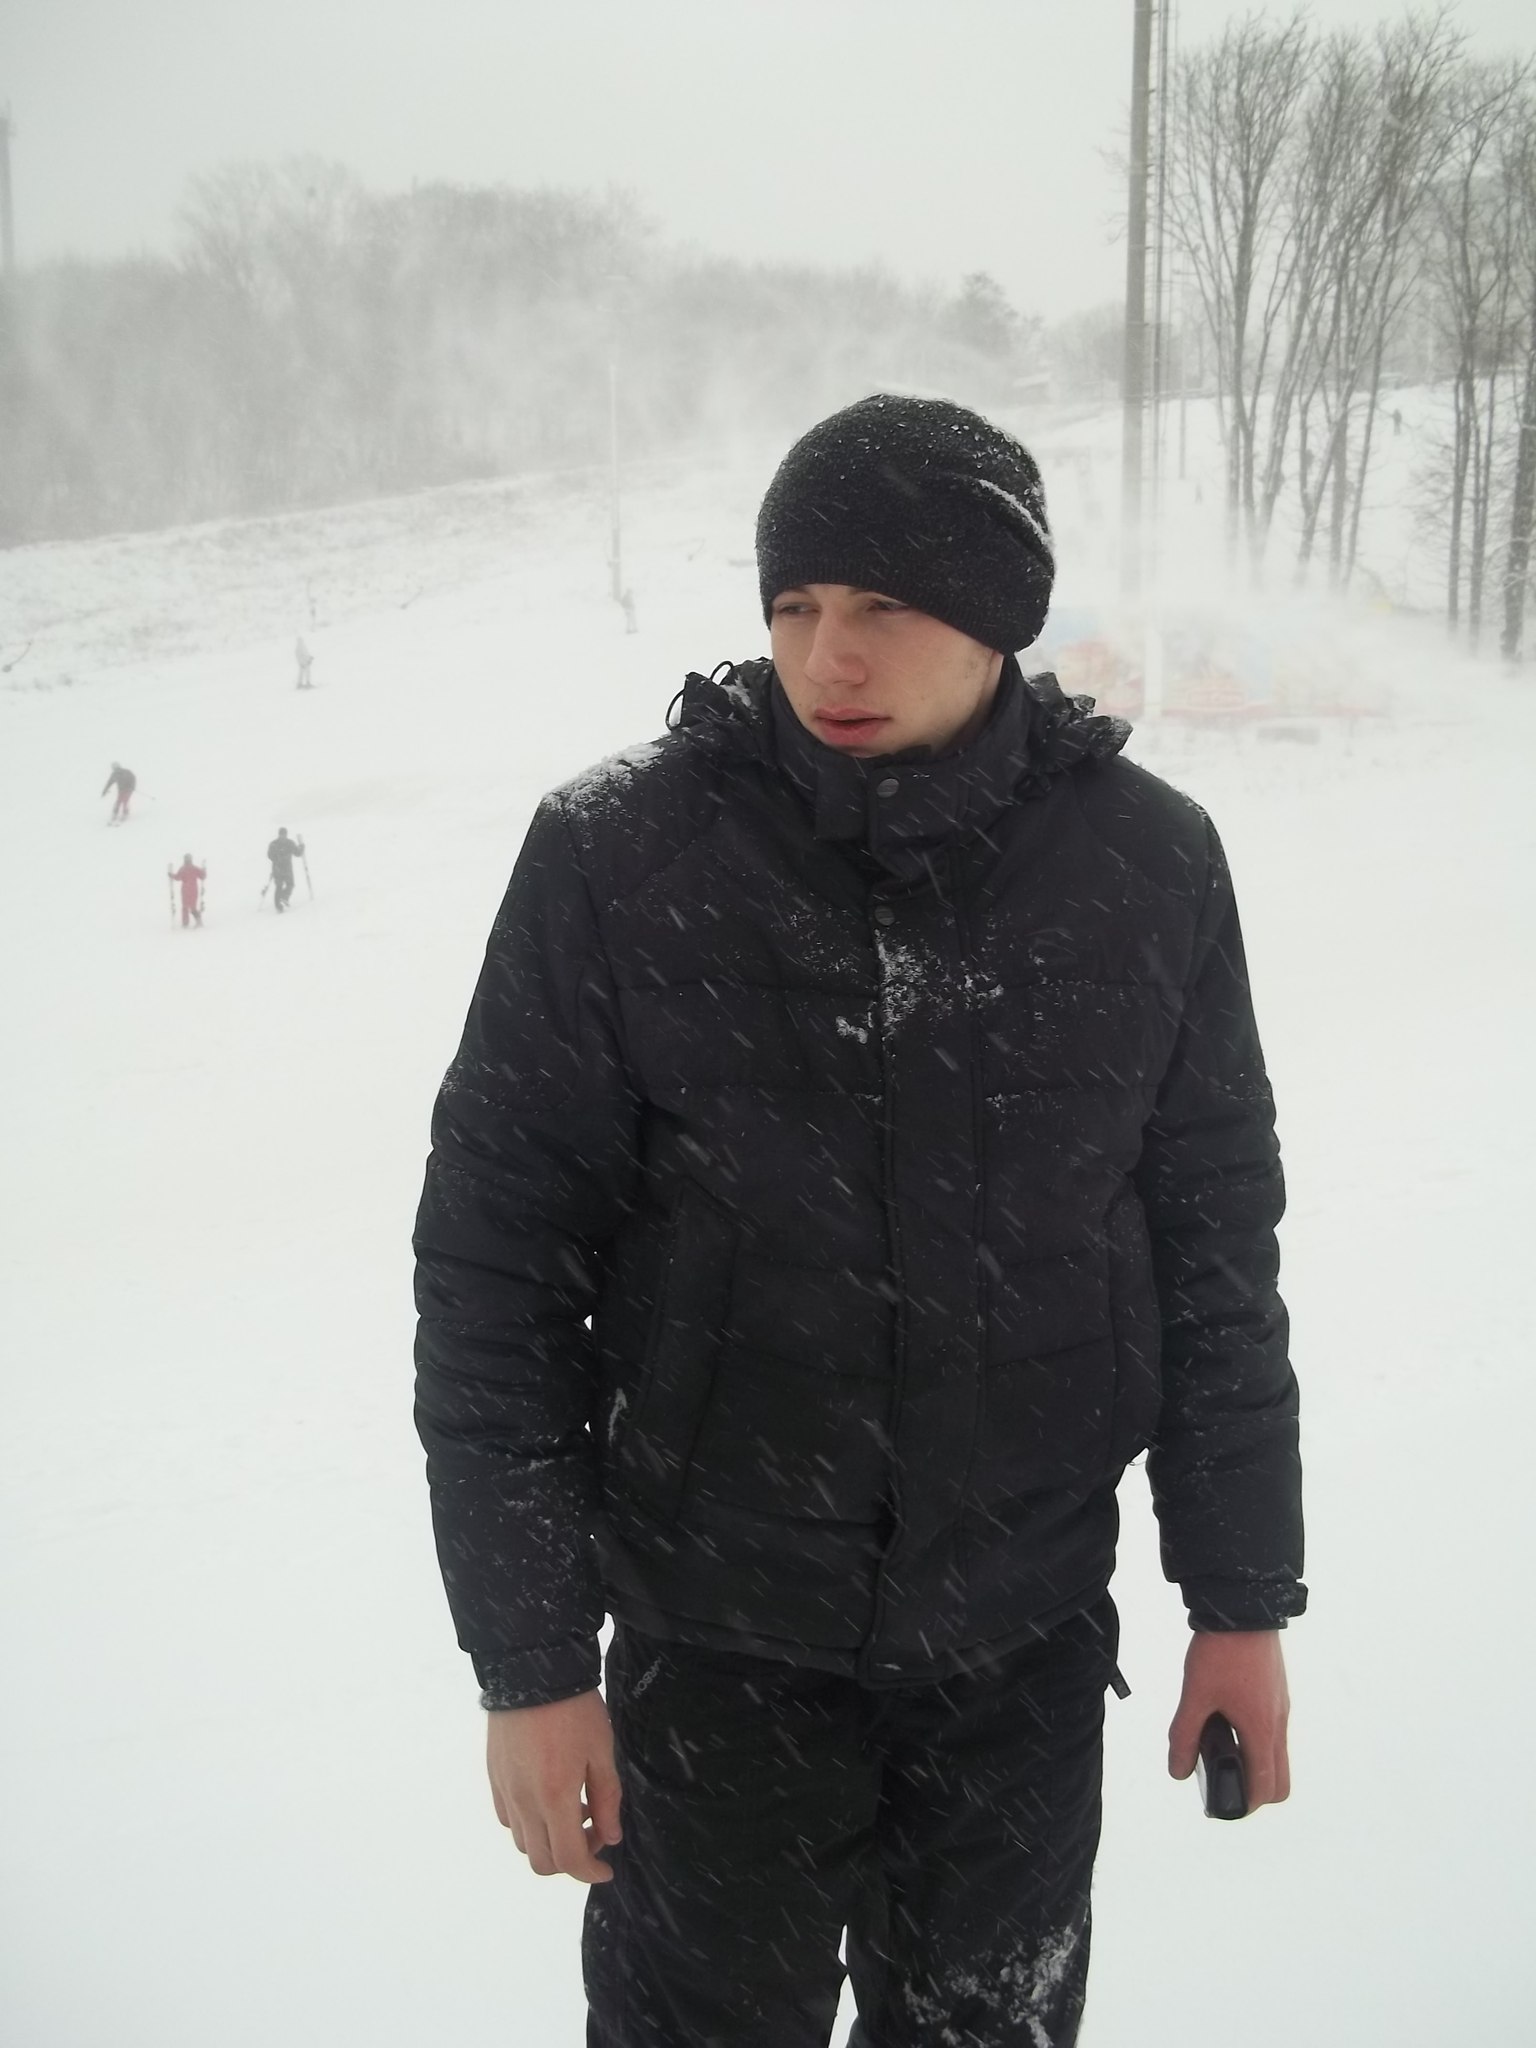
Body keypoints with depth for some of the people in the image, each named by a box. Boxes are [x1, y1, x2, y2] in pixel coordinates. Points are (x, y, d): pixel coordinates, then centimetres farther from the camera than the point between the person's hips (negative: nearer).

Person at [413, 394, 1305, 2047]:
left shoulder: (1147, 862, -5)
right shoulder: (620, 853, -12)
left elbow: (1216, 1236, 3)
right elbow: (495, 1255, -8)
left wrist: (1245, 1597, 7)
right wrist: (527, 1656, -8)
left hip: (1026, 1642, 2)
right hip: (715, 1639, -2)